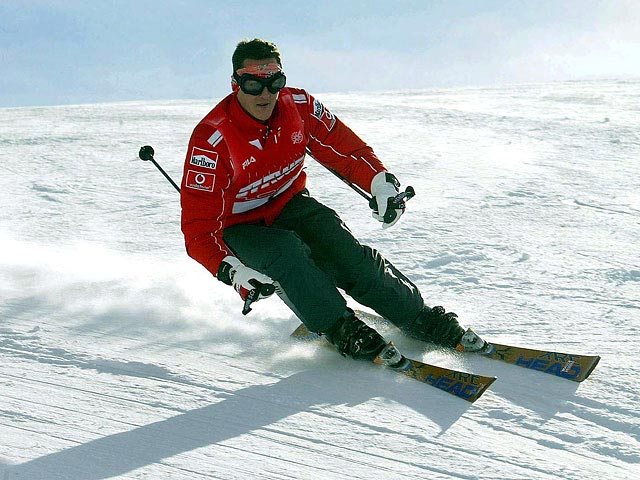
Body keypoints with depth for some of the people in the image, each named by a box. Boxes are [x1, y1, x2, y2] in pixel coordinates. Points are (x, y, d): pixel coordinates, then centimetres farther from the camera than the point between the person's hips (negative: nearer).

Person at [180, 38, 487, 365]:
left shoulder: (298, 106, -16)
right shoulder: (211, 139, -29)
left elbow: (340, 145, 1)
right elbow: (198, 225, -29)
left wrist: (380, 181, -16)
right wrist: (231, 269, -45)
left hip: (288, 203, 3)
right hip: (238, 226, -3)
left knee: (347, 255, -19)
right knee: (286, 252, -34)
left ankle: (422, 319, -7)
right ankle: (341, 329, -21)